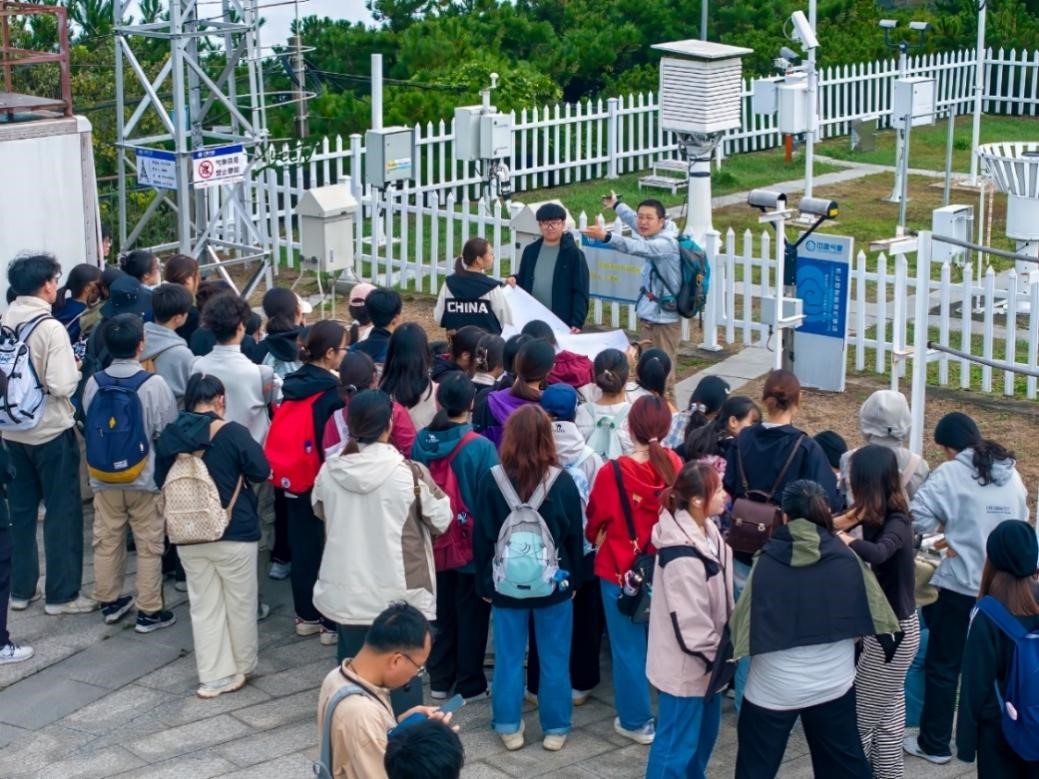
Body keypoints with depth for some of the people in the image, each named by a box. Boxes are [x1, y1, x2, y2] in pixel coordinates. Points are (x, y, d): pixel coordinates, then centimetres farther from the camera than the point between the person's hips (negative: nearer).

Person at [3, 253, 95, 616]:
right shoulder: (50, 328, -18)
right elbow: (61, 386, -24)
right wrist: (75, 369, -4)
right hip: (50, 431, -6)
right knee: (62, 512, 4)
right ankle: (62, 594, 9)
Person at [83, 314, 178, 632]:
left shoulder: (94, 383, -7)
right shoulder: (154, 384, -18)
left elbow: (88, 426, 4)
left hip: (104, 477, 4)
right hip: (145, 478, -4)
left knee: (107, 541, 16)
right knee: (148, 546, 6)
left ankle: (109, 602, 30)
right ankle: (149, 612, 11)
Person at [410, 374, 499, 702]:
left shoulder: (421, 441, -6)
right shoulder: (481, 447, -20)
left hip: (434, 543, 4)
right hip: (472, 545, -4)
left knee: (441, 611, 18)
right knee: (471, 614, 10)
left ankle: (439, 679, 27)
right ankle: (469, 684, 19)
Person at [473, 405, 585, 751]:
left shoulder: (493, 480, -8)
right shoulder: (562, 481, -8)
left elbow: (481, 537, -2)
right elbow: (574, 535, -1)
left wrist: (484, 583, 7)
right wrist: (574, 579, 11)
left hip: (506, 584, 1)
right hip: (553, 583, 0)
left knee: (508, 658, 10)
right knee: (554, 659, 9)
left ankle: (509, 728, 17)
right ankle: (555, 729, 15)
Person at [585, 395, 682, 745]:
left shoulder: (613, 472, -19)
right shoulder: (676, 466, -11)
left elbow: (595, 522, -2)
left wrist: (599, 540, 19)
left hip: (621, 570, -3)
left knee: (629, 647, 10)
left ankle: (637, 720, 19)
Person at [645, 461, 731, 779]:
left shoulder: (707, 531, 2)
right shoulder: (682, 556, -29)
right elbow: (688, 620, -25)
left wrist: (717, 652, 13)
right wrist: (714, 656, -13)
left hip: (705, 660, 10)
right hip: (686, 664, -10)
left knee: (705, 732, 24)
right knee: (677, 743, 2)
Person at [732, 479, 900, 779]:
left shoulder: (767, 563, -14)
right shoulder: (846, 559, -9)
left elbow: (741, 626, -7)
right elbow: (868, 620, 0)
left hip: (773, 688, -2)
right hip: (833, 684, 2)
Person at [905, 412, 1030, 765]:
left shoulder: (950, 474, -13)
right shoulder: (1011, 474, 5)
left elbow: (916, 518, -21)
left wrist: (945, 524, 1)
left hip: (960, 584, -5)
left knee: (942, 666, 7)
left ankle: (935, 744, 15)